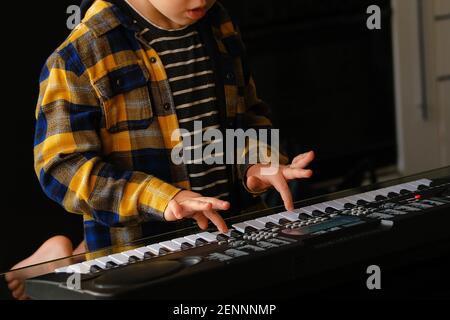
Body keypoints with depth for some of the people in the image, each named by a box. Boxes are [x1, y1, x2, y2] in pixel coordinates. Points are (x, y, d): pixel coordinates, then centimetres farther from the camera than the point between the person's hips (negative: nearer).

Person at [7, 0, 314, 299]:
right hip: (136, 253, -6)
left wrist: (257, 163, -7)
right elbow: (62, 167, -19)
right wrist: (160, 198, -31)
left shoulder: (219, 27, 5)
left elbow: (249, 115, 16)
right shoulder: (80, 55, -15)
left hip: (227, 230, 6)